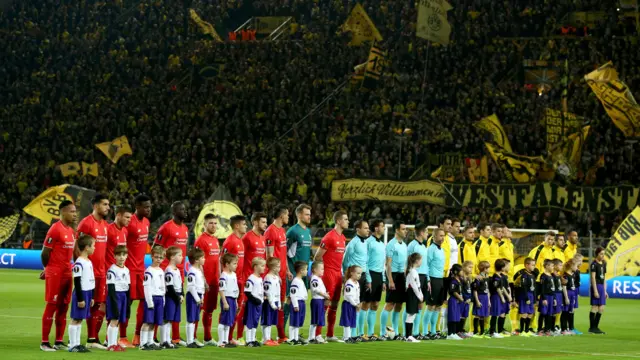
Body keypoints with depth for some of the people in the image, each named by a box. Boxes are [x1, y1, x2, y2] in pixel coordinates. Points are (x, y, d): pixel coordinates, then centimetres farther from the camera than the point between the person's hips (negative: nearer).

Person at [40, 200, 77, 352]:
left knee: (63, 307, 9)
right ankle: (44, 342, 1)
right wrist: (49, 269, 1)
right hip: (54, 274, -8)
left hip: (67, 274, 8)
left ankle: (59, 341, 15)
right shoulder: (55, 229, -14)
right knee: (51, 306, -4)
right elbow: (45, 252, -12)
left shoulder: (72, 231, 12)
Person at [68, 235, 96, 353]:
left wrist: (91, 297, 21)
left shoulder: (89, 262, 14)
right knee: (76, 319, -5)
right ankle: (72, 345, -3)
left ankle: (77, 344, 14)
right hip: (81, 293, -9)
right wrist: (80, 299, -17)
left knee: (80, 319, 11)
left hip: (87, 293, 9)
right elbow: (77, 281, -17)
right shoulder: (79, 263, -15)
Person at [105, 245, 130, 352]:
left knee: (118, 321, 9)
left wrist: (128, 302, 14)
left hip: (123, 296, 7)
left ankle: (115, 343, 13)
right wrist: (114, 300, -20)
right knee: (114, 319, -10)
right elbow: (110, 287, -13)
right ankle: (110, 344, -10)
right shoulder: (112, 270, -9)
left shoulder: (126, 270, 14)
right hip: (115, 295, -7)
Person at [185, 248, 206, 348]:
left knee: (194, 320, 12)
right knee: (191, 320, -6)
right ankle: (190, 342, -4)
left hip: (198, 296, 9)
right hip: (192, 296, -9)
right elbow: (191, 286, -20)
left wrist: (202, 297, 14)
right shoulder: (192, 271, -16)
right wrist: (197, 298, -18)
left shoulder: (200, 270, 14)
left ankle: (192, 340, 17)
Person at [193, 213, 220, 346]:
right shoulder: (201, 240, -9)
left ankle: (208, 338, 18)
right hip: (204, 282, -8)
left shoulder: (216, 240, 15)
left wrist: (219, 278, 14)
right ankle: (192, 337, -1)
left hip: (214, 281, 8)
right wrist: (203, 280, -18)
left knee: (210, 309, 12)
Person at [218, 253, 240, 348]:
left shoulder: (234, 274, 13)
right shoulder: (224, 276, -15)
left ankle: (226, 340, 19)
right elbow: (221, 290, -18)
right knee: (223, 321, -4)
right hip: (227, 299, -9)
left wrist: (236, 301, 20)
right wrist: (225, 302, -20)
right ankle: (221, 342, -1)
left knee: (229, 322, 13)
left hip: (233, 299, 9)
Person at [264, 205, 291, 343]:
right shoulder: (271, 231, -13)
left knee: (281, 303, 11)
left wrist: (287, 270, 18)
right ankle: (267, 336, -4)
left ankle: (281, 335, 16)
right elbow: (270, 255, -15)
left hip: (282, 273, 9)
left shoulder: (282, 230, 16)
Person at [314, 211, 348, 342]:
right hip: (329, 273, -8)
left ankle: (330, 335, 16)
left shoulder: (342, 238, 14)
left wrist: (341, 271, 14)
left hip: (338, 274, 8)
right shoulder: (329, 237, -13)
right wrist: (323, 269, -6)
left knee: (334, 305, 10)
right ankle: (317, 334, -5)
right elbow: (317, 257, -11)